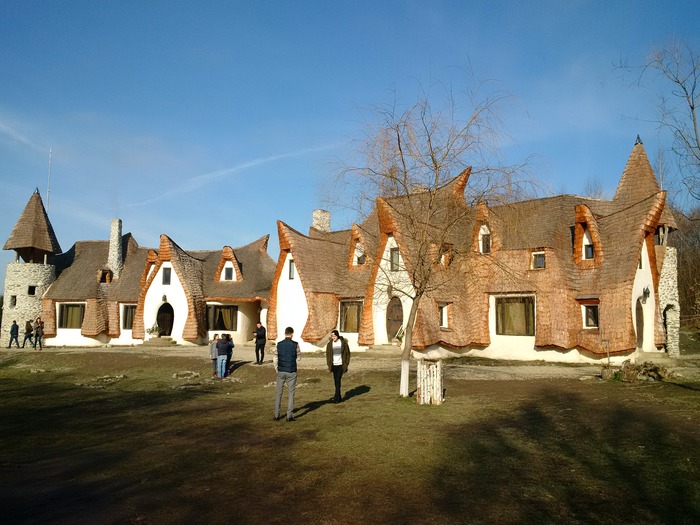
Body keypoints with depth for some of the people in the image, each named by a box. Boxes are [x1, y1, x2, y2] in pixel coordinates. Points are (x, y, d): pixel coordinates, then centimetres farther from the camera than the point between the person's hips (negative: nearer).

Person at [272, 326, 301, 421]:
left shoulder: (279, 345, -3)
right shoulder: (295, 344, -9)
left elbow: (275, 359, 1)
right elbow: (298, 357, 3)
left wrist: (277, 370, 13)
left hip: (281, 372, 2)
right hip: (291, 372, -2)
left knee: (278, 393, 11)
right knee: (291, 393, 6)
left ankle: (276, 415, 13)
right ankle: (289, 415, 5)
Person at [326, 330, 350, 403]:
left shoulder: (343, 343, -5)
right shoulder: (330, 344, 2)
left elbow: (347, 354, 0)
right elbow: (328, 355, 9)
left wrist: (346, 364, -3)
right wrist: (329, 365, 3)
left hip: (340, 365, -3)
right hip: (333, 365, 4)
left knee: (338, 380, -10)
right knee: (336, 381, 9)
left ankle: (337, 397, -8)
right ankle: (339, 397, 19)